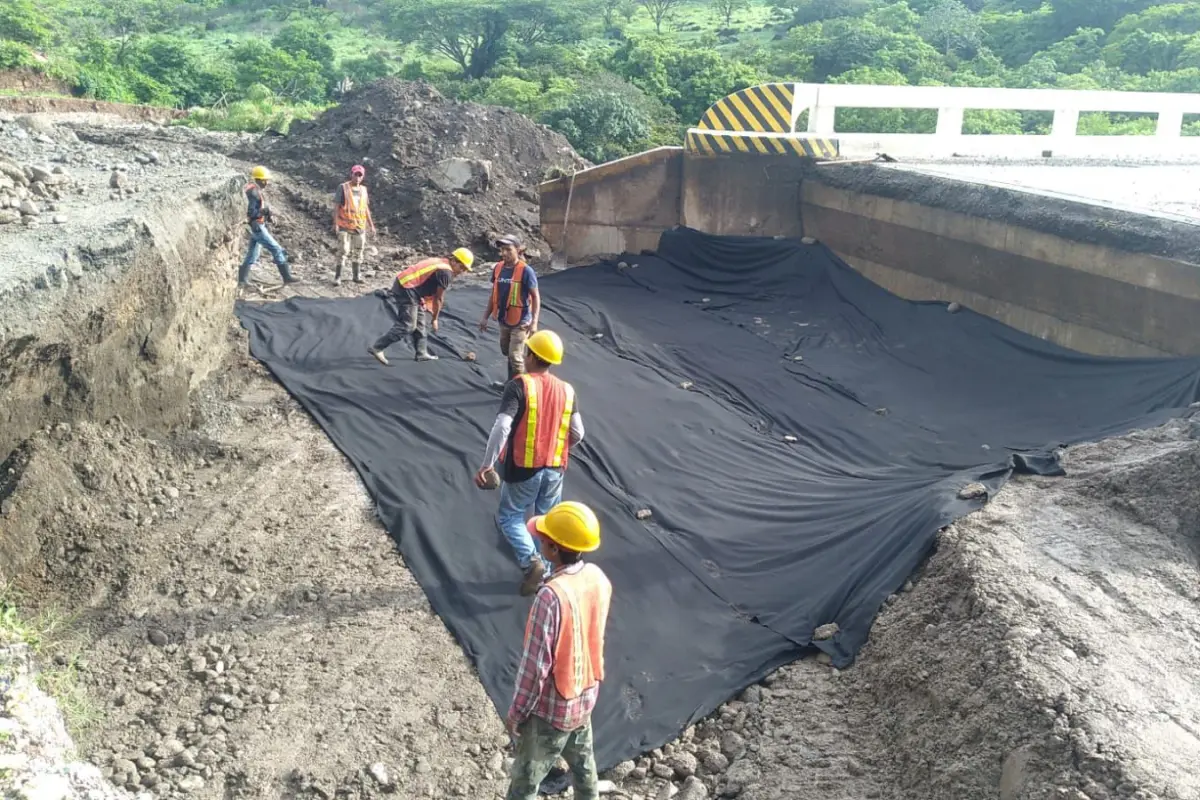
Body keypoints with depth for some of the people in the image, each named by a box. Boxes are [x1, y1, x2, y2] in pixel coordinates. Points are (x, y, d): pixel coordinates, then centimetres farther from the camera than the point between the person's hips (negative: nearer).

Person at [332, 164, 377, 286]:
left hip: (360, 226, 5)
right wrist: (335, 224, -15)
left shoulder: (363, 189, 10)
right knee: (344, 252, -11)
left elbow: (366, 208, 17)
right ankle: (338, 277, -7)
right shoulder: (343, 188, -5)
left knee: (359, 252, 10)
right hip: (345, 226, -5)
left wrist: (371, 225, 15)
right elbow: (336, 207, -7)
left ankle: (357, 275, 22)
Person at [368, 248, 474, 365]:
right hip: (406, 290, -11)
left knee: (419, 322, 17)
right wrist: (434, 319, 6)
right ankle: (377, 348, -6)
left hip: (402, 284, 11)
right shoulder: (446, 273, -11)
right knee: (407, 326, -7)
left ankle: (422, 353, 24)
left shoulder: (440, 263, 18)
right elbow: (438, 299, -5)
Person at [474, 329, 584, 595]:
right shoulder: (567, 390, 1)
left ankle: (531, 561, -4)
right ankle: (546, 573, 27)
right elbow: (577, 434, 3)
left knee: (509, 516, 15)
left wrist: (487, 464, -15)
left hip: (523, 468, -4)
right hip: (555, 469, 4)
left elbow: (502, 427, -22)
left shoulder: (519, 386, -14)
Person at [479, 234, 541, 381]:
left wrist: (534, 322, -21)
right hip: (503, 320, 6)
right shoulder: (498, 268, 0)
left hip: (520, 322, -6)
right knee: (507, 352, 20)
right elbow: (494, 294, 10)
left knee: (515, 357, -5)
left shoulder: (526, 271, -18)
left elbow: (536, 297, -14)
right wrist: (485, 317, 11)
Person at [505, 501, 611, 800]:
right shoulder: (598, 578, -11)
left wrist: (516, 713, -12)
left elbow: (535, 664, -26)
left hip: (551, 708, -7)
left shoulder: (551, 595, -34)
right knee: (583, 764, 29)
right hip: (585, 696, 7)